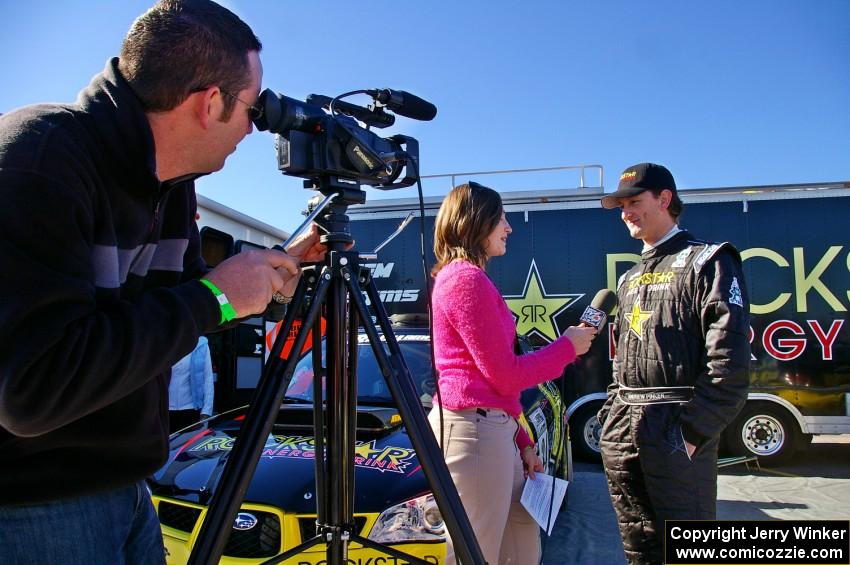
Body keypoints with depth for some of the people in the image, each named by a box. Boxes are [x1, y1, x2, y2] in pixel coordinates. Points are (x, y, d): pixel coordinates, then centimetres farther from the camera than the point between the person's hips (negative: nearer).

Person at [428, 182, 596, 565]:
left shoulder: (457, 275, 17)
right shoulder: (468, 279, -13)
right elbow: (506, 375, -14)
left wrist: (521, 441, 17)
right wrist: (568, 346, 0)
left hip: (492, 427, 10)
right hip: (476, 429, -10)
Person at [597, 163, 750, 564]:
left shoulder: (708, 262, -3)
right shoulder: (630, 278, 19)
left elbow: (730, 361, -13)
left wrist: (694, 432, -17)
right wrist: (611, 416, 11)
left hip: (678, 431, -7)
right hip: (623, 435, 7)